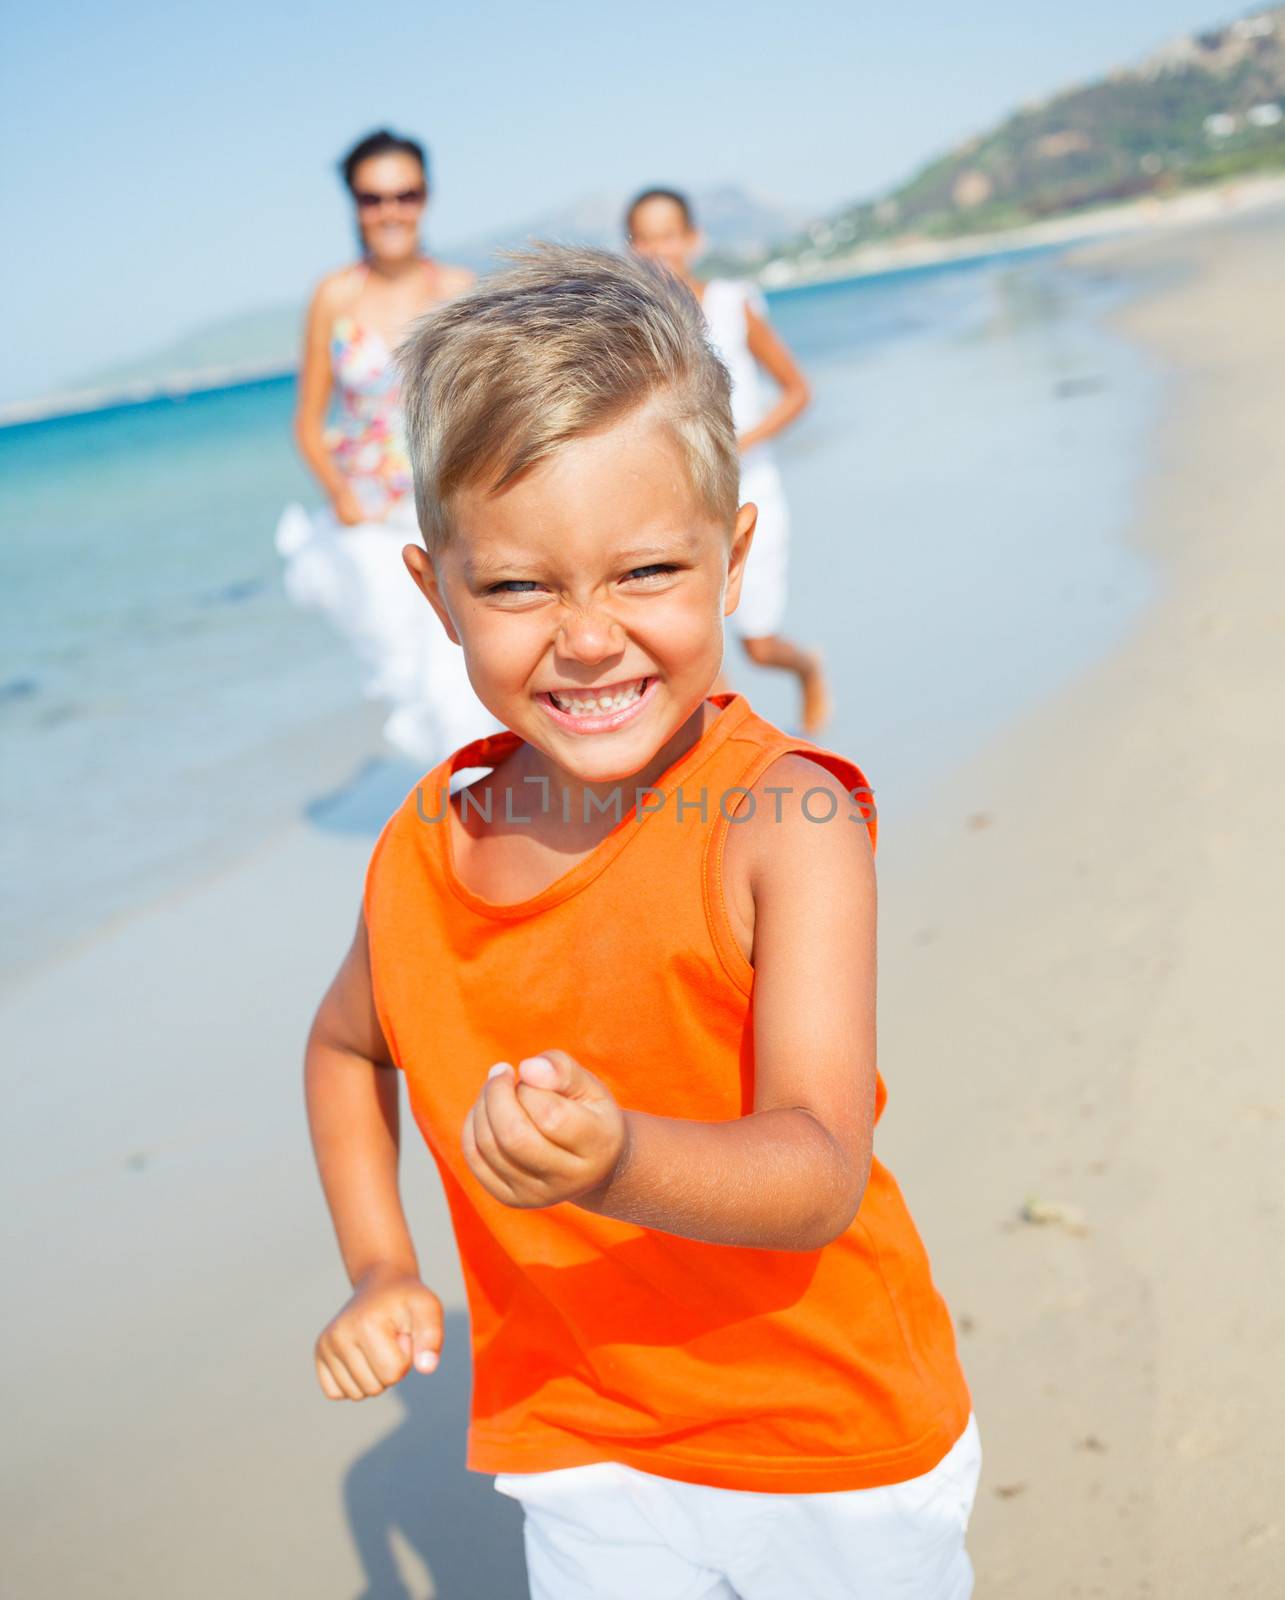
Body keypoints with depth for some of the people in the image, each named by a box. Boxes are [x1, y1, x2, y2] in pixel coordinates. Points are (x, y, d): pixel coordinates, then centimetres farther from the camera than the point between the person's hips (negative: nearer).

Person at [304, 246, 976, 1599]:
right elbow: (345, 1045, 13)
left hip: (836, 1450, -2)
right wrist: (378, 1268, 4)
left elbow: (819, 1175, -28)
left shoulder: (784, 819, -22)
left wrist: (613, 1164, -45)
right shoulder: (427, 850, -9)